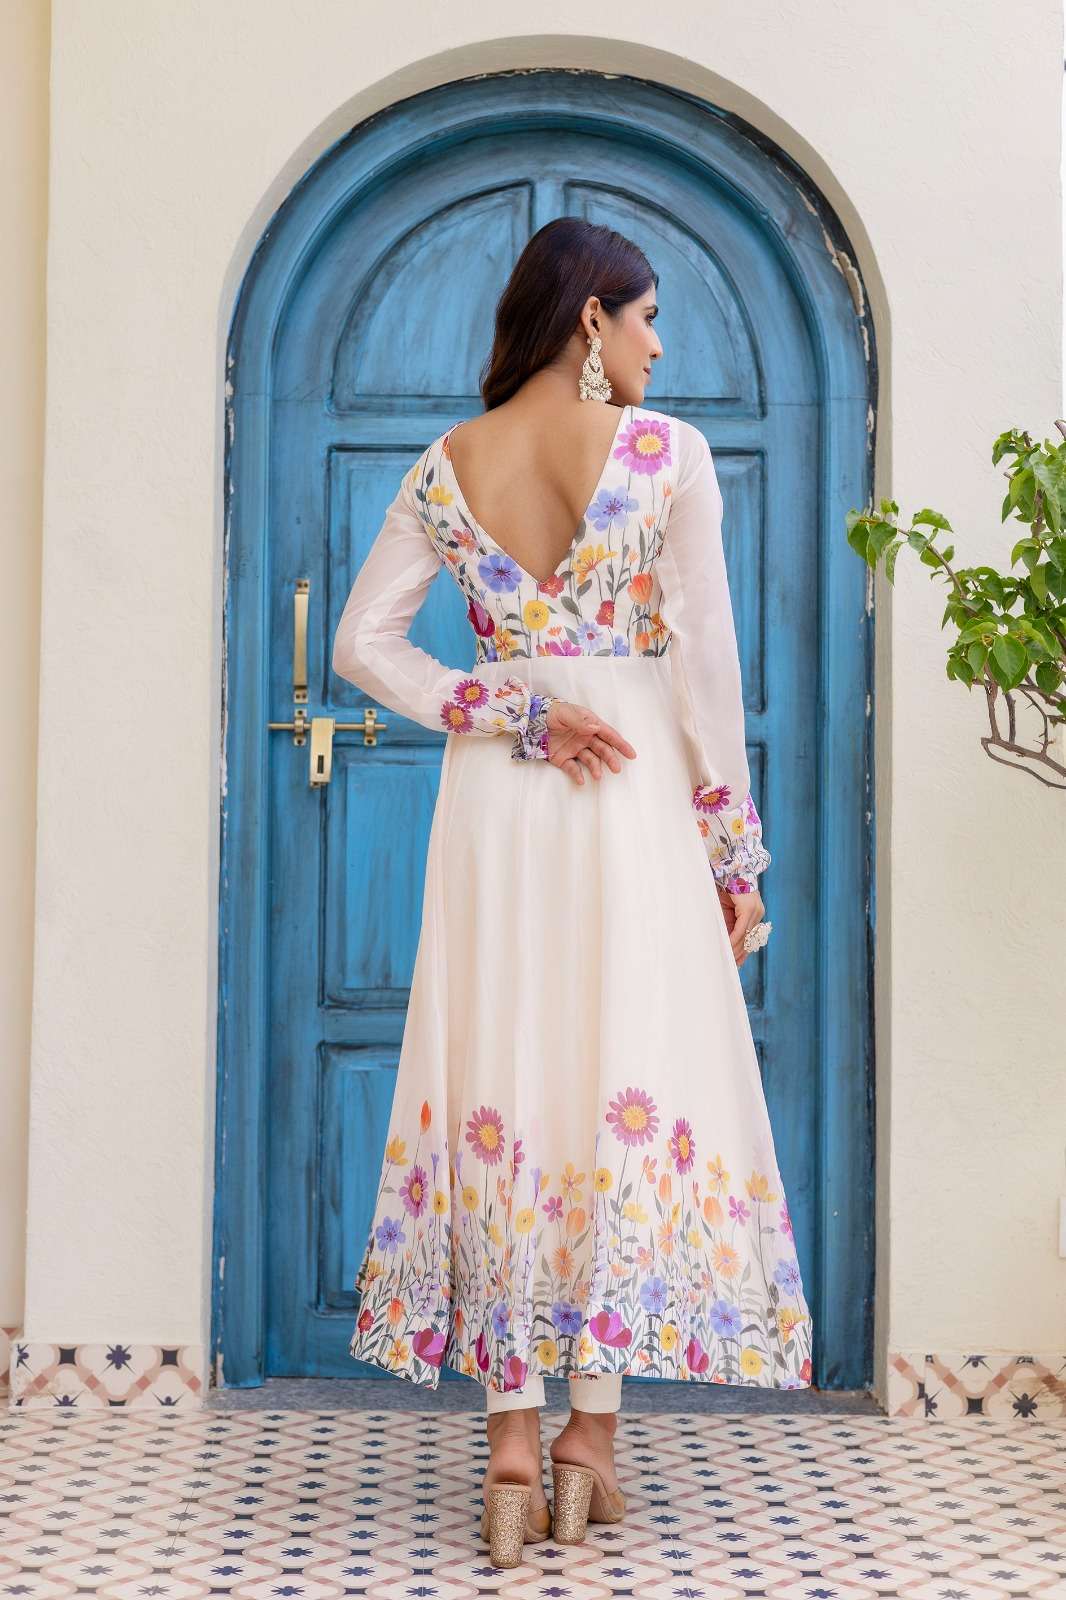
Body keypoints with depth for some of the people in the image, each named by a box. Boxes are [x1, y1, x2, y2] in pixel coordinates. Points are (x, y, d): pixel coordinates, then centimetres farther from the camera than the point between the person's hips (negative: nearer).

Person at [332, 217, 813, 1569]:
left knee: (501, 1088, 5)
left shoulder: (447, 464, 5)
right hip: (635, 798, -3)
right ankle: (593, 1437, 8)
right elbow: (707, 658, -7)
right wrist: (733, 842, -1)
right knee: (632, 1087, 5)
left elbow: (362, 643, -2)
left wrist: (511, 716, -2)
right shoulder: (668, 452, -5)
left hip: (494, 803, 3)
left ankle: (513, 1449, 7)